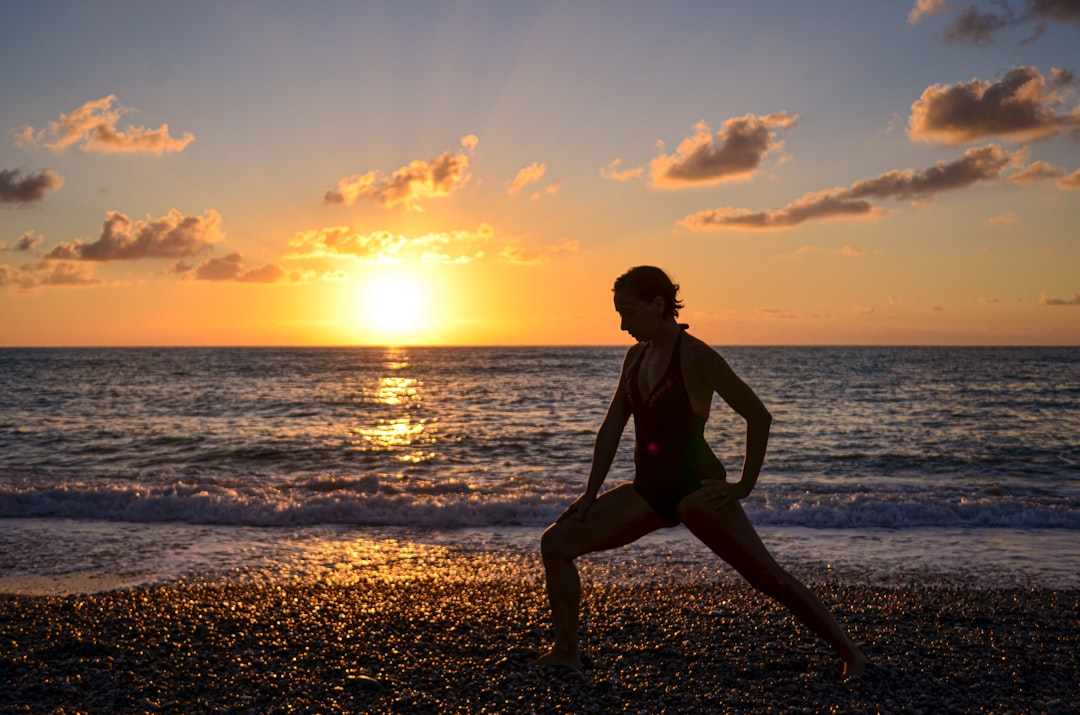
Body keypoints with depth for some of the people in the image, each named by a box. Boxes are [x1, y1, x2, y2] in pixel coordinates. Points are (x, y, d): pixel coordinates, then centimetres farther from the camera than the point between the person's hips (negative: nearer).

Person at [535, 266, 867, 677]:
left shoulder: (696, 357, -13)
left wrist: (744, 485, -8)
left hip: (695, 488, -7)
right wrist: (591, 492, 11)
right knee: (556, 543, 2)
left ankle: (850, 654, 11)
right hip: (649, 491, 7)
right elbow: (612, 427, 14)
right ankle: (566, 653, 11)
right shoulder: (636, 356, 9)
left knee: (766, 576, -5)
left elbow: (758, 416, -10)